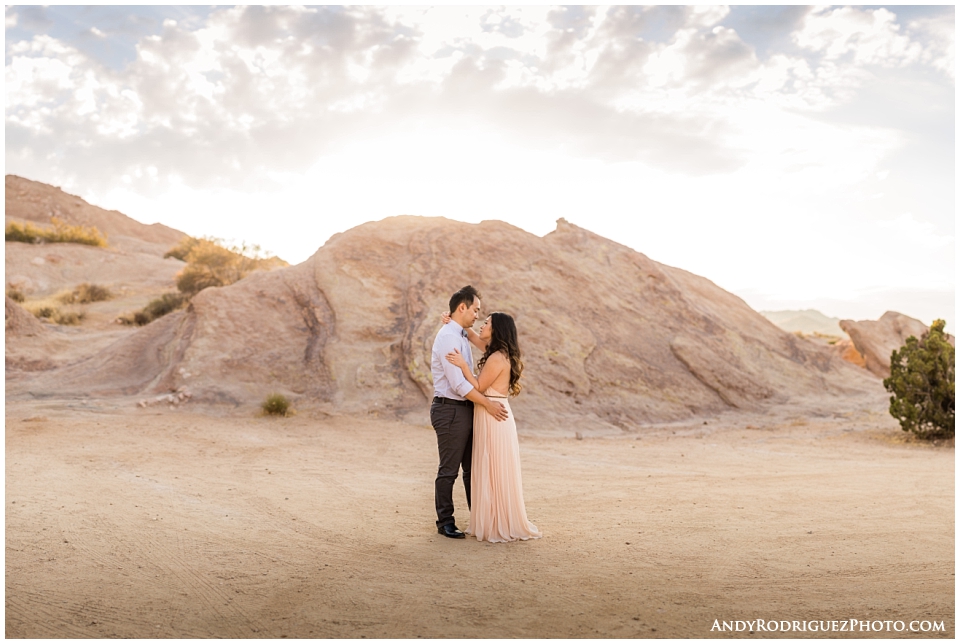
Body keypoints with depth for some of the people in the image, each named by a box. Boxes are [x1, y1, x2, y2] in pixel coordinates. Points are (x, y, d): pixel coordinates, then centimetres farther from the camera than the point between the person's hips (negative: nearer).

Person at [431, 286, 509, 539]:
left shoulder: (462, 336, 14)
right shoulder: (448, 337, -17)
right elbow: (457, 383, -23)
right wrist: (487, 403, -21)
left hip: (465, 409, 10)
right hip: (450, 411, -10)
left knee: (472, 467, 16)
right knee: (449, 470, 2)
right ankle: (445, 523, 15)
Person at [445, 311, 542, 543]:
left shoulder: (497, 358, -17)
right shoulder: (499, 352, 11)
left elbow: (478, 387, -15)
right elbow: (475, 339, 26)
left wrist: (463, 365, -18)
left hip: (493, 416, -10)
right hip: (492, 415, 10)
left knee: (495, 472, -2)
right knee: (492, 472, 14)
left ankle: (502, 527, 6)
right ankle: (494, 523, 22)